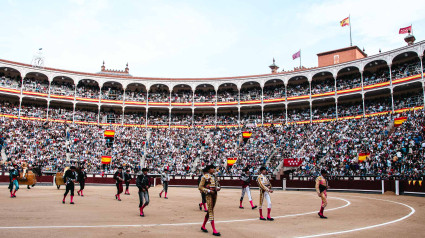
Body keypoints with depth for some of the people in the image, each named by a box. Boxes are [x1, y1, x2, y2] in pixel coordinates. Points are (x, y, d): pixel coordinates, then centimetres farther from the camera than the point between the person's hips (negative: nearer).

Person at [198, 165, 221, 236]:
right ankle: (214, 230, -7)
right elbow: (200, 187, -11)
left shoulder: (214, 176, 14)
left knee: (210, 211, 14)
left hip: (214, 194, 8)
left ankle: (203, 226, 29)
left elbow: (218, 185, 23)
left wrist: (218, 188, -1)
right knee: (211, 211, -7)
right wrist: (209, 191, -19)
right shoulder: (205, 176, -8)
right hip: (209, 195, -8)